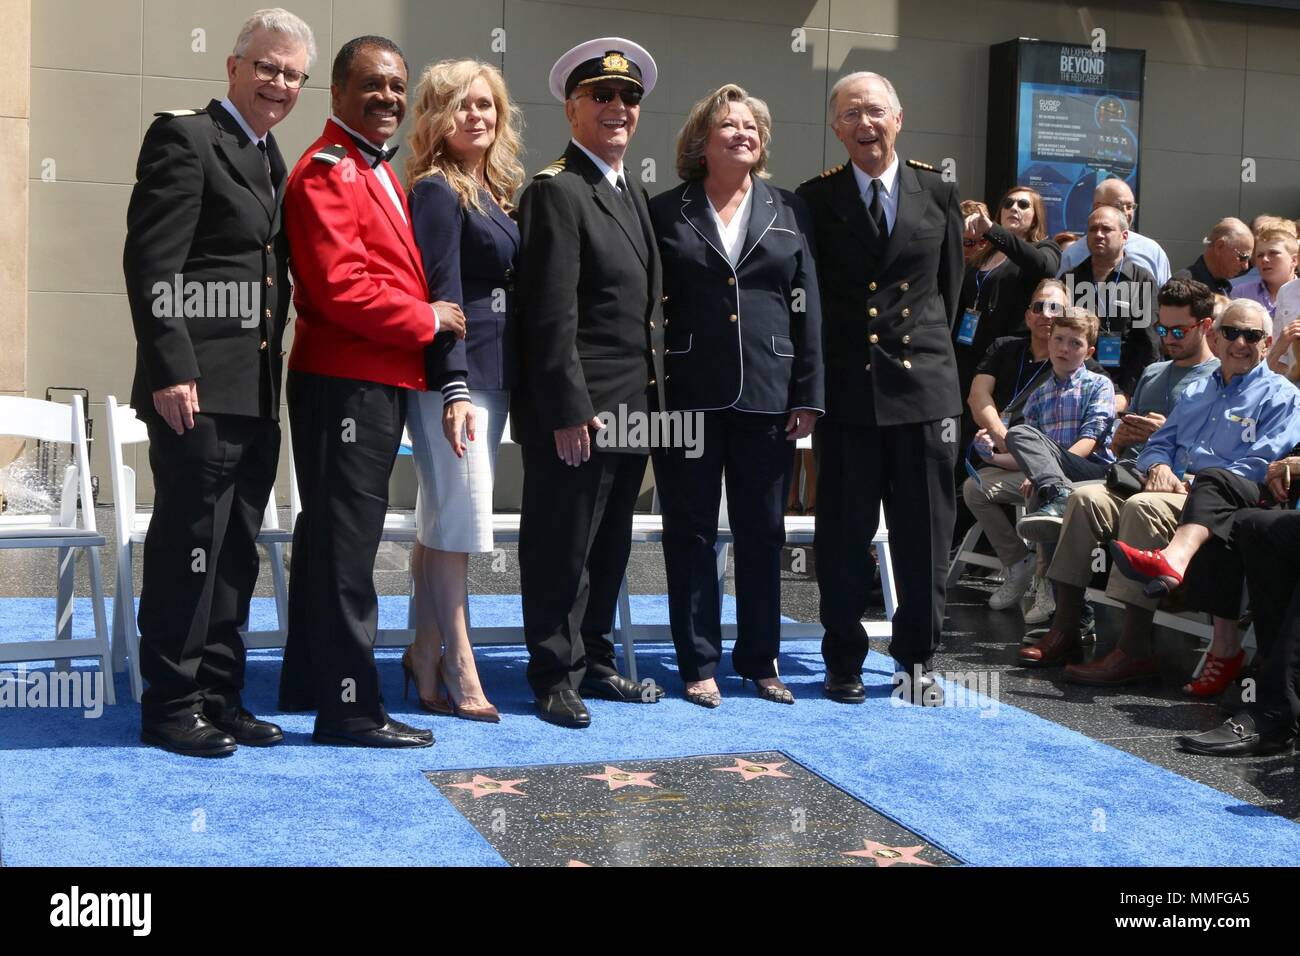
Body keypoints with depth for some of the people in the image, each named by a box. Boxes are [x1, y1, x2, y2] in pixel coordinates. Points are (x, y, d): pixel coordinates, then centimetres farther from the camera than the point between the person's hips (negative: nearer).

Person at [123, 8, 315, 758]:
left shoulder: (272, 162, 18)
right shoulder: (185, 139, -6)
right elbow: (152, 265, -14)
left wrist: (274, 375, 11)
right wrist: (172, 370, -20)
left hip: (257, 393, 8)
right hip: (201, 389, -8)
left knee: (236, 554, 11)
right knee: (189, 548, -2)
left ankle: (218, 697, 20)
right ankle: (172, 705, 8)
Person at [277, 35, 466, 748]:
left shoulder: (376, 170, 19)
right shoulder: (329, 170, -12)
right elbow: (341, 287, -21)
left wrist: (424, 319, 14)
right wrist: (426, 320, -12)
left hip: (379, 380, 10)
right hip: (346, 384, -10)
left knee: (331, 535, 16)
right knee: (345, 542, -5)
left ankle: (309, 682, 28)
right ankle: (348, 704, 1)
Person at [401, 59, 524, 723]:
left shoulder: (496, 191, 16)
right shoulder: (436, 191, -8)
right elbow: (440, 293, -15)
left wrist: (493, 384, 12)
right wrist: (454, 388, -20)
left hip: (490, 373, 8)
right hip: (450, 375, -8)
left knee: (441, 521, 12)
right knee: (459, 517, -7)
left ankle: (427, 653, 19)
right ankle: (458, 669, -2)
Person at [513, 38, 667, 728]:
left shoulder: (633, 194, 17)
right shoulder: (556, 191, -11)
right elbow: (551, 314, -17)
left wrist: (651, 399, 13)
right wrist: (569, 410, -20)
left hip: (631, 408, 9)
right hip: (577, 411, -9)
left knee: (609, 546, 16)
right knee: (561, 547, 2)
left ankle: (594, 661, 28)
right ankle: (556, 677, 13)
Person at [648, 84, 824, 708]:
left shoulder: (788, 211, 10)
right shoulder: (666, 212, 5)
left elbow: (807, 307, 7)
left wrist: (808, 394, 0)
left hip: (766, 395, 2)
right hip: (688, 396, -2)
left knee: (763, 533, 9)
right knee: (691, 532, 4)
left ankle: (760, 659, 21)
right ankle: (699, 663, 14)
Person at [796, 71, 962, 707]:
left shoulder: (938, 193, 8)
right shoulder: (816, 199, 2)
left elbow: (949, 285, 15)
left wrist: (930, 347, 14)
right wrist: (814, 381, 3)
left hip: (924, 385, 2)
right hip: (846, 388, -1)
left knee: (924, 533, 5)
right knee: (844, 534, 4)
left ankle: (915, 660, 18)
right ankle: (844, 661, 17)